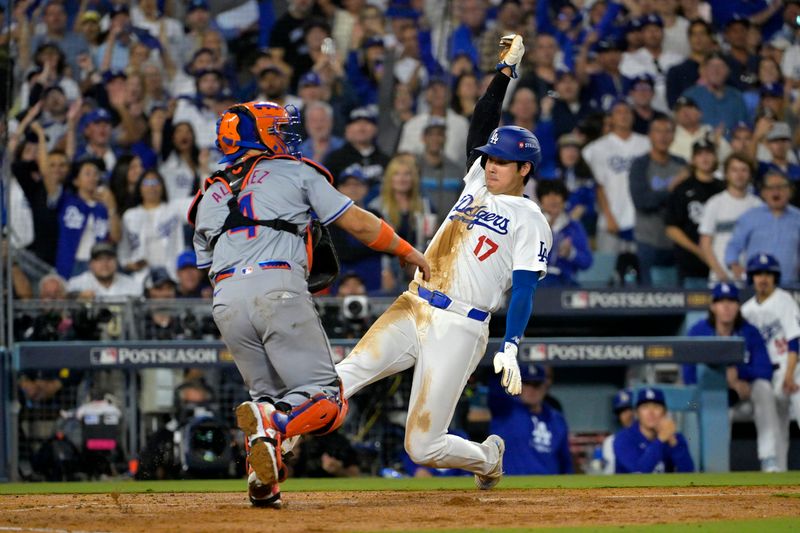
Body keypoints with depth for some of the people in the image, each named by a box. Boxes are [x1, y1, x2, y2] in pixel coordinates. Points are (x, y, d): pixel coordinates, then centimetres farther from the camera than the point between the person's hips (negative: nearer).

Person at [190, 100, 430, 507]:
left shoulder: (208, 198, 26)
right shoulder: (294, 172, 16)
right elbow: (358, 224, 14)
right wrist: (406, 250, 27)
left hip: (225, 303, 4)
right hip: (278, 287, -4)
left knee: (268, 394, 19)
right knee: (324, 398, -4)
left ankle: (262, 483, -4)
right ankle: (270, 423, -36)